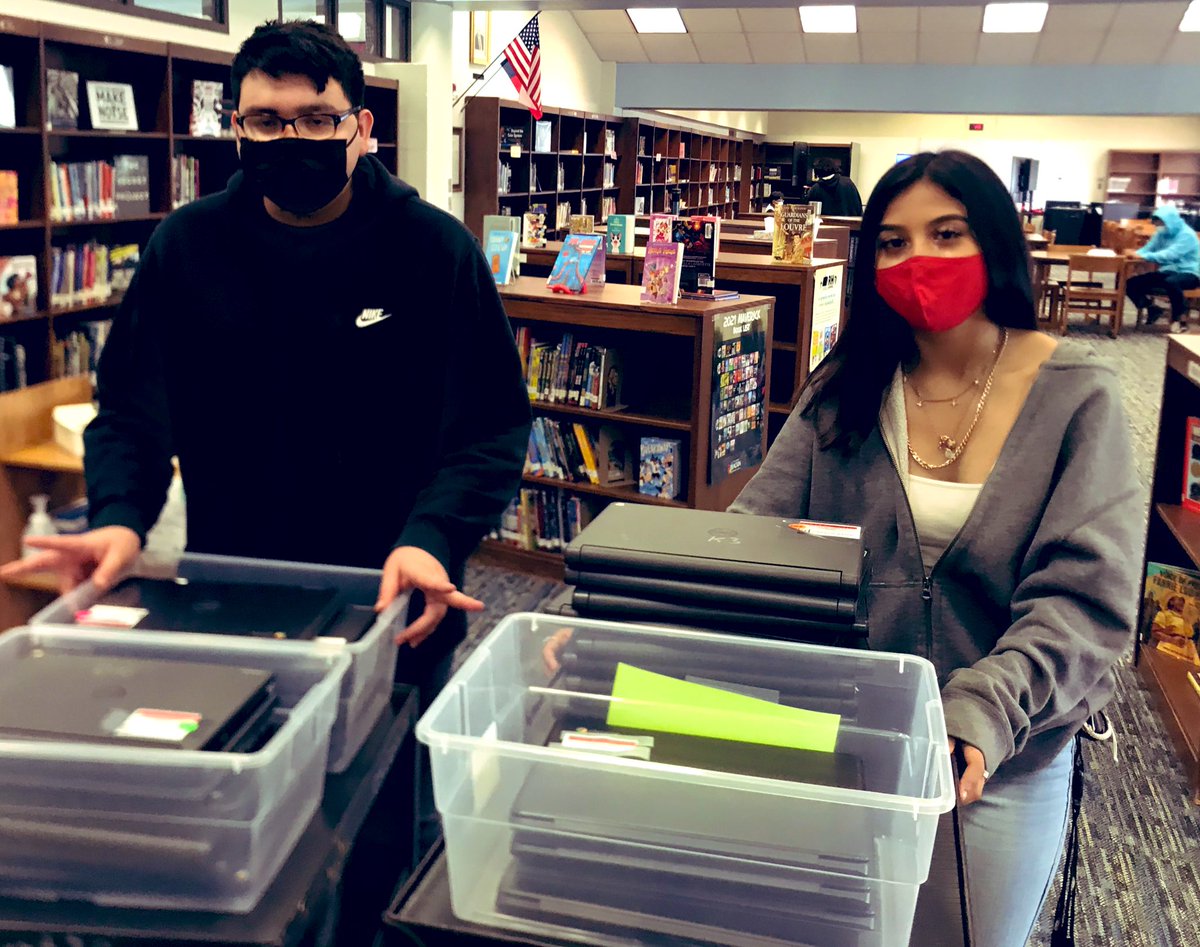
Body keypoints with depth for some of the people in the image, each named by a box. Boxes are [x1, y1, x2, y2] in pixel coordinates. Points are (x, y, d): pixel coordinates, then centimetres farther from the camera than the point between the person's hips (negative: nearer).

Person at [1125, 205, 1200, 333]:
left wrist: (1144, 256, -39)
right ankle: (1152, 310, 7)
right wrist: (1135, 254, -21)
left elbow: (1170, 255, -30)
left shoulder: (1186, 234, -17)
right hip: (1167, 272, 7)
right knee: (1131, 283, -9)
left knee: (1171, 282, -42)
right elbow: (1148, 249, 3)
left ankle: (1180, 317, -21)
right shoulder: (1161, 233, 6)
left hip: (1188, 273, -7)